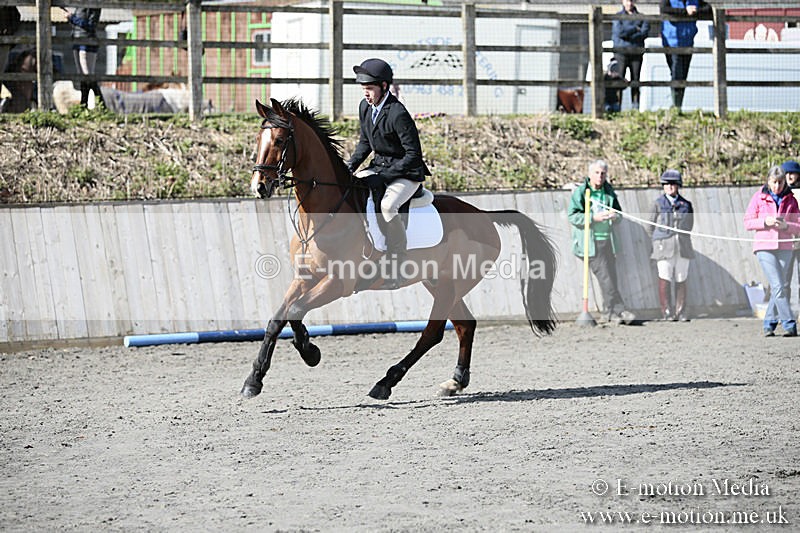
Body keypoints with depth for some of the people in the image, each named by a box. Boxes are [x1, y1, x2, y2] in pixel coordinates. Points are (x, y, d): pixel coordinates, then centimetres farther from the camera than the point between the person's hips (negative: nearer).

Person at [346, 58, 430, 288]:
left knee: (388, 205, -35)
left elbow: (414, 154, -21)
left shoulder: (398, 114, -22)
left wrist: (384, 176, -23)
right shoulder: (365, 107, 4)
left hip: (406, 172, -9)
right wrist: (349, 167, 2)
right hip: (379, 165, 9)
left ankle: (397, 267, -24)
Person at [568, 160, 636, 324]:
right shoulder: (580, 192, -3)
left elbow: (619, 211, 19)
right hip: (590, 243, -5)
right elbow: (572, 216, -9)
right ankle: (618, 310, -9)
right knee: (605, 277, -10)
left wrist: (615, 216, -6)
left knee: (611, 278, 4)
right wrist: (594, 218, -20)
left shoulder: (609, 192, 13)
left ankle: (611, 312, 11)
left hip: (607, 241, 5)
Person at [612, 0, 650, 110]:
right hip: (621, 52, -2)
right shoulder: (618, 16, 5)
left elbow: (645, 33, -4)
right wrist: (635, 29, -5)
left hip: (636, 52, 2)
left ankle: (635, 107, 5)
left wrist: (628, 35, -11)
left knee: (635, 80, 2)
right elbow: (619, 31, -10)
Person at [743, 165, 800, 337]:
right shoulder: (759, 197, 3)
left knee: (778, 287, 5)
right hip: (764, 247, -3)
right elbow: (748, 222, 3)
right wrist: (765, 222, -14)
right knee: (778, 286, -13)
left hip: (784, 247, 3)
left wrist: (786, 225, -13)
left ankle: (769, 323, 18)